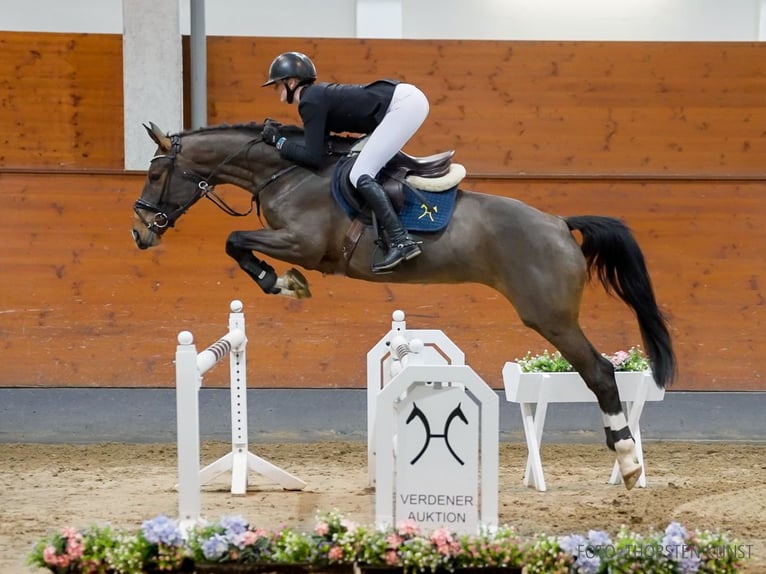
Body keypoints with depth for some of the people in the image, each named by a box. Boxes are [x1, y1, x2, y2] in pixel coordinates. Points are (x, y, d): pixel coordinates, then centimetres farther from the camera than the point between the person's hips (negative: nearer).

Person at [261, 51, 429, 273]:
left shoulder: (311, 103, -10)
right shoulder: (318, 95, 17)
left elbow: (312, 157, -13)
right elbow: (317, 144, 19)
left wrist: (279, 142, -2)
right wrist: (280, 135, 13)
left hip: (403, 105, -10)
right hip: (407, 98, 10)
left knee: (360, 176, -14)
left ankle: (401, 241, -22)